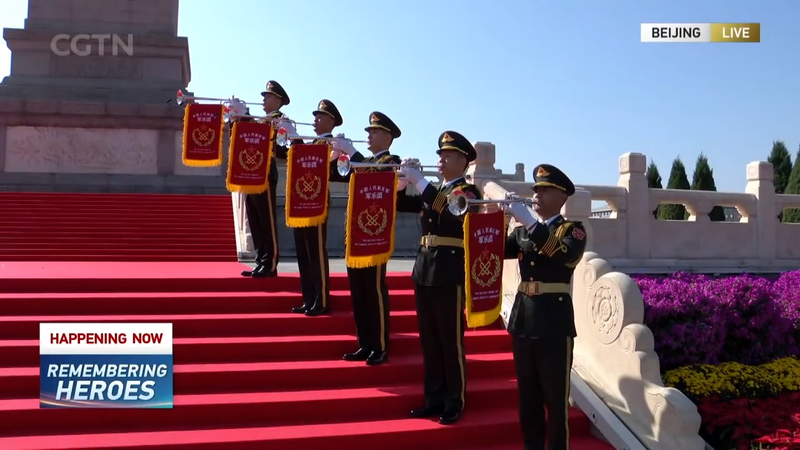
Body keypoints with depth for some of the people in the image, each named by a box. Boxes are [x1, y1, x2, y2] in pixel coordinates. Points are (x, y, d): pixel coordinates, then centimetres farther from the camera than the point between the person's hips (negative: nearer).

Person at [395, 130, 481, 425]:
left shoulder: (468, 191, -5)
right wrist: (403, 182, -4)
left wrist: (420, 182, -24)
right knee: (429, 340, 12)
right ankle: (435, 398, 22)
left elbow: (450, 209, -25)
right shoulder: (432, 191, 17)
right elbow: (400, 204, 14)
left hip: (450, 274, -7)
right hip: (424, 272, 7)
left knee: (451, 340, 0)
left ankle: (455, 402, 11)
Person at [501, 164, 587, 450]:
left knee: (555, 398, 1)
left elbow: (564, 254, -24)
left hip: (555, 322, -5)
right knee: (527, 396, 14)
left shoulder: (573, 230, -3)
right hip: (523, 319, 6)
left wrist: (528, 220, -26)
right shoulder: (522, 232, 14)